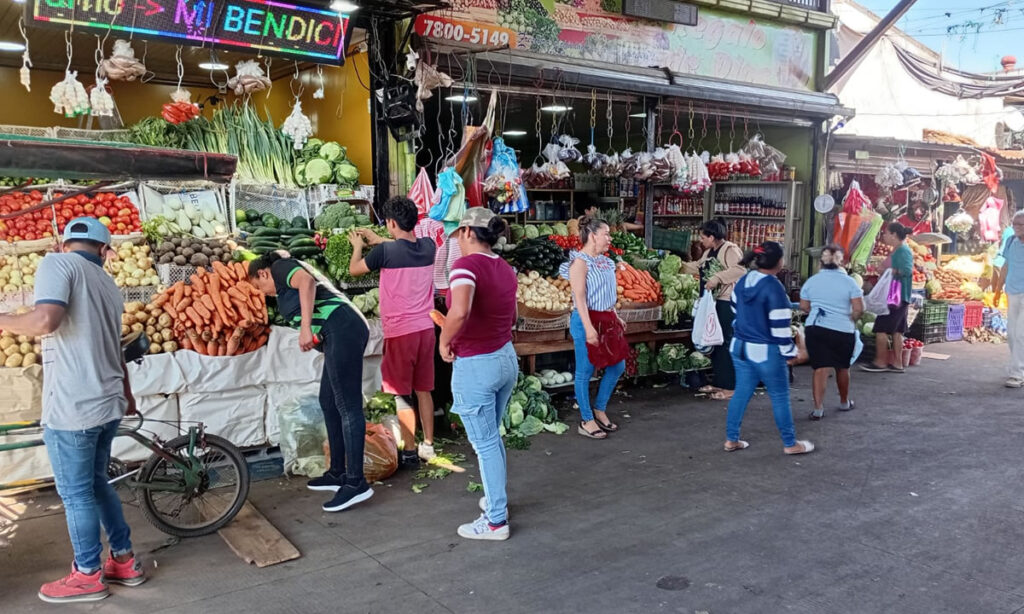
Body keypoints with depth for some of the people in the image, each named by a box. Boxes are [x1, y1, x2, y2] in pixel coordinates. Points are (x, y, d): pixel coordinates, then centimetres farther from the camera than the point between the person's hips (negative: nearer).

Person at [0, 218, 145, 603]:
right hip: (107, 405, 8)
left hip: (72, 408, -8)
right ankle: (125, 561, 29)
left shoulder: (57, 263, -7)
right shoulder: (109, 286, 16)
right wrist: (126, 396, 39)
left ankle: (88, 576, 21)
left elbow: (45, 320, -25)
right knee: (96, 484, 21)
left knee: (75, 494, 7)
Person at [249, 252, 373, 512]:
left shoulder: (281, 267, 7)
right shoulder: (290, 282, 33)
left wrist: (305, 327, -23)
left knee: (347, 406, -10)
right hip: (342, 333, 10)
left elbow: (307, 282, -16)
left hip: (342, 330, -10)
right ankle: (338, 473, 24)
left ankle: (356, 482, -8)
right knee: (328, 402, 16)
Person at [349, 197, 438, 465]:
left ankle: (410, 452, 9)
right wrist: (376, 240, 30)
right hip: (426, 329, 6)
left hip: (400, 332, -5)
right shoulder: (428, 246, 1)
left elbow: (354, 269, 3)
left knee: (402, 394, 4)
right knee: (424, 390, 15)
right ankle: (428, 446, 23)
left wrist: (358, 246, 21)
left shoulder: (385, 251, -15)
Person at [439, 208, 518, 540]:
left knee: (485, 443, 5)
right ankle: (497, 498, 40)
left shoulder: (467, 264, -19)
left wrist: (445, 341, -20)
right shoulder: (506, 269, 6)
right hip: (506, 358, 8)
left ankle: (496, 521, 16)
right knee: (492, 436, 24)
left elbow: (459, 312, -36)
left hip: (476, 364, -8)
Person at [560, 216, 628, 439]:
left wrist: (616, 317, 19)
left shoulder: (604, 261, 12)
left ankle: (600, 410, 28)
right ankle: (586, 421, 12)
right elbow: (579, 298, -19)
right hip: (587, 320, -9)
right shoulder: (580, 261, -14)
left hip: (607, 320, 9)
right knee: (585, 372, 1)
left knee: (617, 366, 13)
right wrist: (589, 327, -24)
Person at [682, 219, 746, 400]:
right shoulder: (709, 252, 16)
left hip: (727, 303, -10)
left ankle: (730, 387, -3)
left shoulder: (730, 249, -12)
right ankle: (718, 383, 23)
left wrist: (717, 278, -30)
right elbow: (697, 267, 31)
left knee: (727, 344, -8)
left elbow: (740, 270, -27)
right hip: (713, 302, 10)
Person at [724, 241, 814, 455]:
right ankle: (790, 444, 18)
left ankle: (731, 439, 18)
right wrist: (790, 350, -8)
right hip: (766, 351, -7)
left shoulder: (742, 281, 5)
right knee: (780, 397, 6)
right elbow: (780, 325, -18)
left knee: (741, 393, 14)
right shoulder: (774, 287, -19)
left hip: (740, 347, 7)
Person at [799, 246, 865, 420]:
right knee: (842, 367, 18)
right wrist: (850, 320, 9)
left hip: (815, 329, 1)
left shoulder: (811, 281, 4)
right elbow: (859, 309, -9)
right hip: (842, 330, -1)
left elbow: (804, 307, 8)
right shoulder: (849, 281, -4)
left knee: (821, 368, 0)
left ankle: (818, 408, -10)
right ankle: (844, 402, 35)